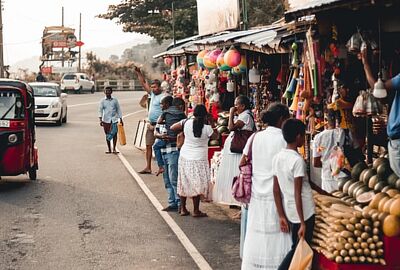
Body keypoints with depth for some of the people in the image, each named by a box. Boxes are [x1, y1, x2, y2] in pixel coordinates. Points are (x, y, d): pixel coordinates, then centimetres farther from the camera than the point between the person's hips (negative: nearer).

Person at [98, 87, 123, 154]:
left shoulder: (115, 100, 7)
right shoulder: (102, 101, 4)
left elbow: (118, 110, 12)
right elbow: (100, 110, -1)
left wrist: (121, 119, 8)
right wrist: (100, 120, -14)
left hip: (114, 119, 0)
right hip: (106, 120, 0)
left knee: (115, 133, -10)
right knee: (107, 135, 5)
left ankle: (114, 149, -4)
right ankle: (109, 149, 14)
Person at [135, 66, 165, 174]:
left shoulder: (163, 97, -12)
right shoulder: (153, 94, 13)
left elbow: (165, 114, -19)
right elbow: (144, 83, 22)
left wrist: (156, 126, -21)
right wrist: (138, 73, 14)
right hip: (151, 124, 9)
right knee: (148, 145, 8)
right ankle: (148, 168, 12)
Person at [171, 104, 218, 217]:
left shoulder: (187, 122, -8)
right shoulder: (207, 128, -14)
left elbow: (172, 128, 1)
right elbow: (215, 136, 4)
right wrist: (212, 124, 7)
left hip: (184, 157, 4)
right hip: (199, 159, -4)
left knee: (184, 183, 13)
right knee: (197, 185, 4)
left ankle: (183, 209, 20)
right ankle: (196, 211, 8)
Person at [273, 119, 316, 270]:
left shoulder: (277, 158, 3)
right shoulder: (297, 160, -18)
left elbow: (276, 190, 5)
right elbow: (297, 194, -19)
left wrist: (281, 216, 11)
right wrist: (303, 223, -16)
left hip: (290, 212, 7)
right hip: (304, 212, -7)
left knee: (296, 249, 18)